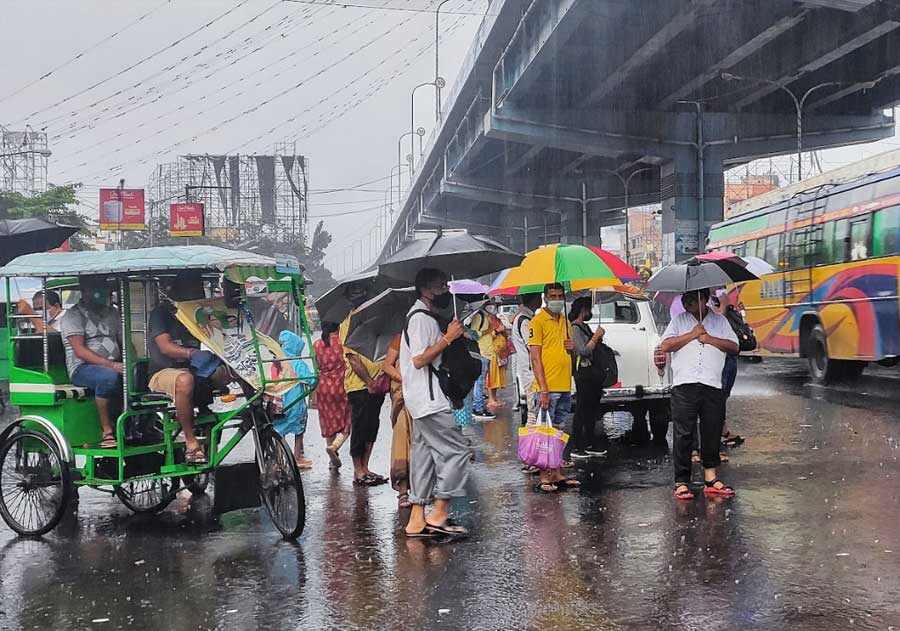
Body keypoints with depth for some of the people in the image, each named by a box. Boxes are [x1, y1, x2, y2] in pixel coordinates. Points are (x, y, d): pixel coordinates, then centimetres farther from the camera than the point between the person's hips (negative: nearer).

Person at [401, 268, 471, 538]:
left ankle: (417, 520, 12)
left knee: (424, 456, 10)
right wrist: (447, 338, -18)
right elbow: (419, 359, -21)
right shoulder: (421, 318, -13)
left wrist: (449, 336, 17)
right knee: (455, 450, -10)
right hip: (429, 401, -11)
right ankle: (439, 514, -9)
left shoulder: (425, 317, 20)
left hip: (424, 401, 11)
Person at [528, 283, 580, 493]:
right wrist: (543, 389, -18)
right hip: (547, 388, -7)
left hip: (565, 387, 7)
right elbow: (535, 357, -12)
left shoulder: (565, 320, 16)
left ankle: (557, 474, 20)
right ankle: (544, 477, 1)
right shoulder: (538, 321, -7)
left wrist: (572, 347, 2)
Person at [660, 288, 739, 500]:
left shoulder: (719, 321, 17)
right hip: (684, 385, -1)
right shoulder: (678, 320, 13)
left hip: (712, 385, 2)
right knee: (683, 434, -4)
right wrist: (692, 334, -5)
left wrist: (710, 339, -6)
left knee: (712, 433, 2)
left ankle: (710, 477, 11)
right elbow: (665, 346, -1)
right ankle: (681, 482, -1)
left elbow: (734, 346, 7)